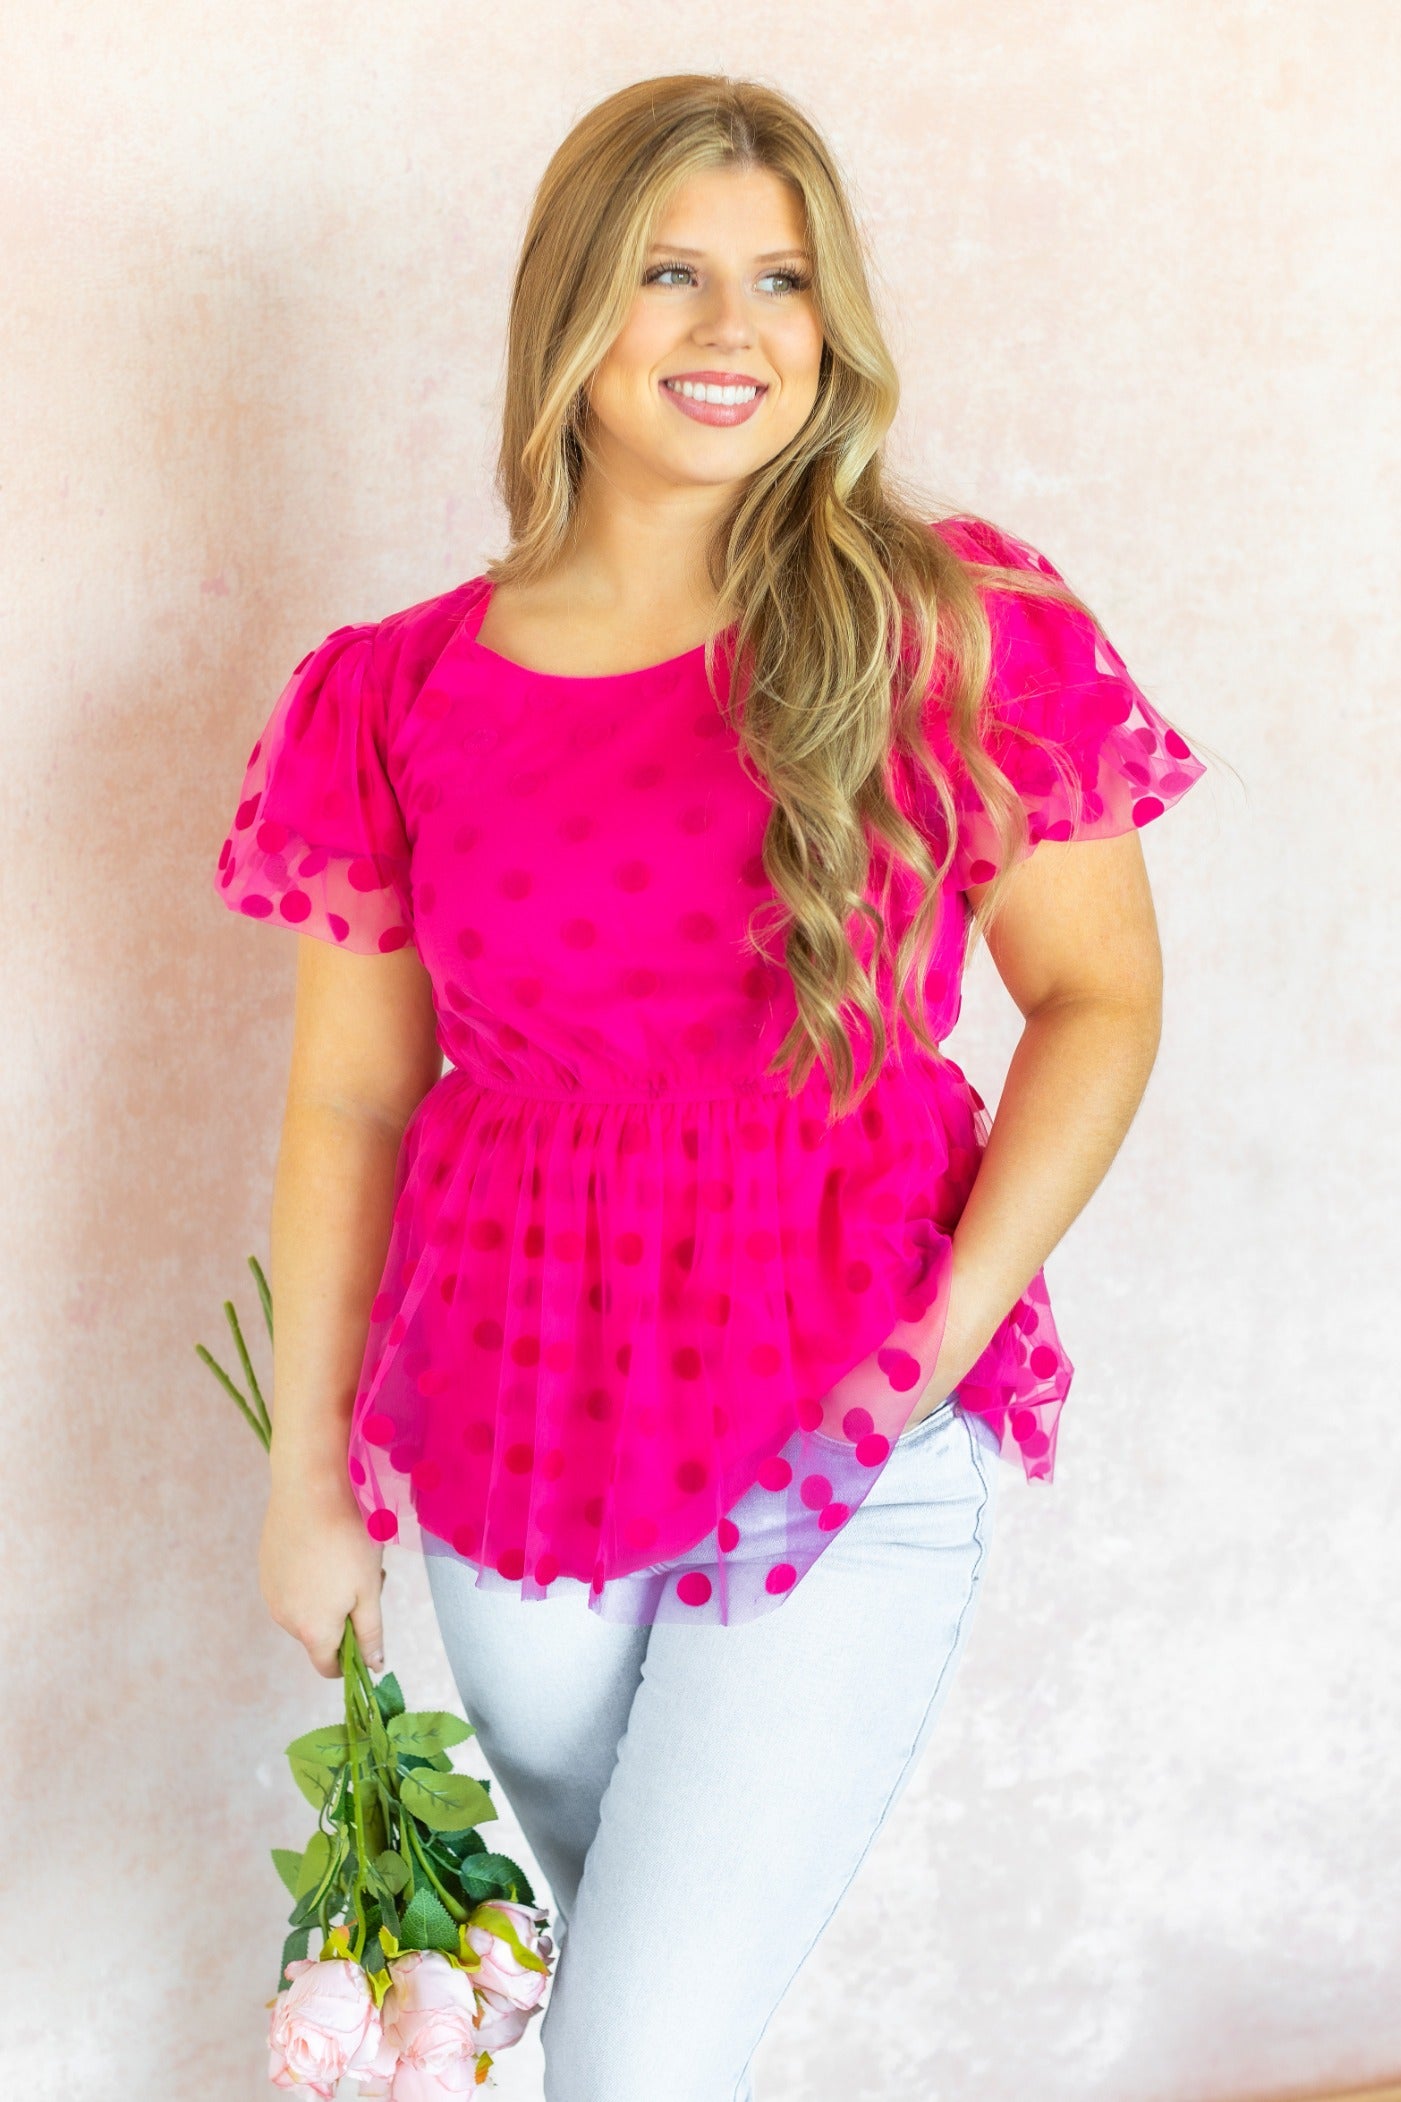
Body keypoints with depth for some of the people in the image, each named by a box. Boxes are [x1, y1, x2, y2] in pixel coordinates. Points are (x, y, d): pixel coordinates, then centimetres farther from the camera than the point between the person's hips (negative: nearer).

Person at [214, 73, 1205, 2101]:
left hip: (845, 1459, -2)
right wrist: (309, 1476, 7)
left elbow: (1098, 998, -3)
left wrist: (942, 1340, -13)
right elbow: (349, 1105, 4)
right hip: (512, 1439, 3)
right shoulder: (397, 697, -1)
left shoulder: (957, 630, -6)